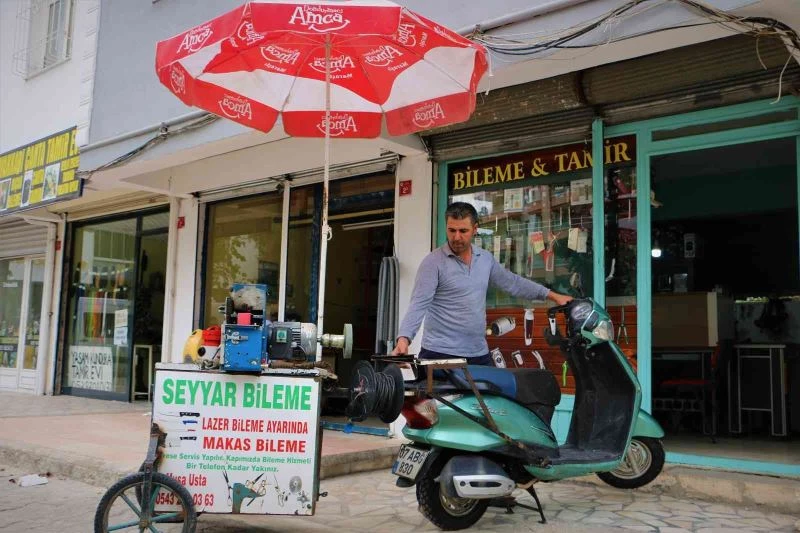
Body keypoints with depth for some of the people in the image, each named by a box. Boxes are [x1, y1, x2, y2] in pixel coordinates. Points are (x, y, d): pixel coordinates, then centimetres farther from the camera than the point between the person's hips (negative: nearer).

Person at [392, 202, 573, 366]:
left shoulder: (486, 259, 9)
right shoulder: (433, 262, -10)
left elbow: (512, 283, 21)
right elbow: (419, 304, -17)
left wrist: (552, 295, 22)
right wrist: (404, 338, -31)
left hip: (479, 354, 6)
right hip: (440, 354, -5)